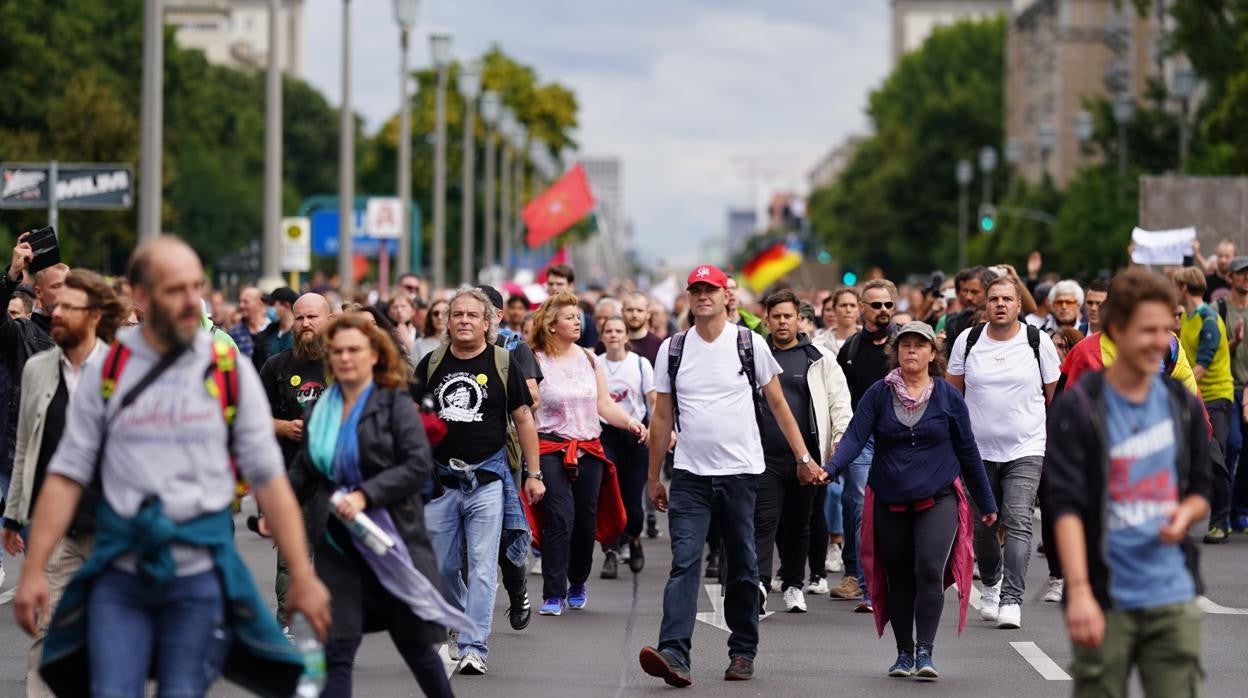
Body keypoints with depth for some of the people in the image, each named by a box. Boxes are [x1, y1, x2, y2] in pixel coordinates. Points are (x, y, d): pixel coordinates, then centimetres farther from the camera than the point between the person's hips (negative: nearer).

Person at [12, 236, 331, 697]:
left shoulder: (230, 371, 1)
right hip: (121, 567, 1)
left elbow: (269, 480, 1)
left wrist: (302, 575, -5)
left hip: (200, 568, -1)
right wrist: (33, 571, -4)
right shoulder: (106, 372, 3)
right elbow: (66, 477, 3)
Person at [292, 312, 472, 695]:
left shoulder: (395, 404, -5)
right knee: (336, 649, -6)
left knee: (415, 642, 11)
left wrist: (365, 495, -24)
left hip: (391, 539, -3)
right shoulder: (321, 410, 8)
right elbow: (304, 471, 16)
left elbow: (419, 466, -15)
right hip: (337, 544, 3)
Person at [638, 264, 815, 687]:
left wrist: (804, 457, 3)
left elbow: (778, 405, 7)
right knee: (684, 563, -11)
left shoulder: (750, 344, 1)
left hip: (741, 472, -1)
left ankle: (743, 652, 18)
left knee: (742, 567, 7)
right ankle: (674, 654, -20)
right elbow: (662, 416, 11)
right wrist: (653, 477, 12)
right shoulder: (672, 349, 6)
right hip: (690, 474, 1)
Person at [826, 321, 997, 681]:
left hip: (938, 499, -2)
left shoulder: (949, 397, 2)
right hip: (889, 502, 2)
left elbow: (967, 451, 8)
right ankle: (904, 653, 20)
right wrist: (831, 469, -27)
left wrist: (986, 503, 13)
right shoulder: (879, 394, 2)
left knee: (929, 570, -18)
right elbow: (855, 437, -8)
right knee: (899, 579, 8)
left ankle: (925, 652, -15)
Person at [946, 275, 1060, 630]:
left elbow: (1055, 396, 5)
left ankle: (1011, 599, -17)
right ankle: (991, 585, 36)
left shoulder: (1038, 342, -2)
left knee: (1018, 524, -15)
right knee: (981, 527, 10)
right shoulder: (968, 341, 2)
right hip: (978, 451, 3)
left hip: (1026, 450, -3)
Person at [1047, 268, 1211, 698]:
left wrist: (1185, 513, -5)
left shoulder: (1183, 405, 10)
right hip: (1106, 601, -4)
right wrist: (1079, 592, -24)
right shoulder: (1078, 409, -6)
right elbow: (1066, 505, -13)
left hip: (1173, 598, 4)